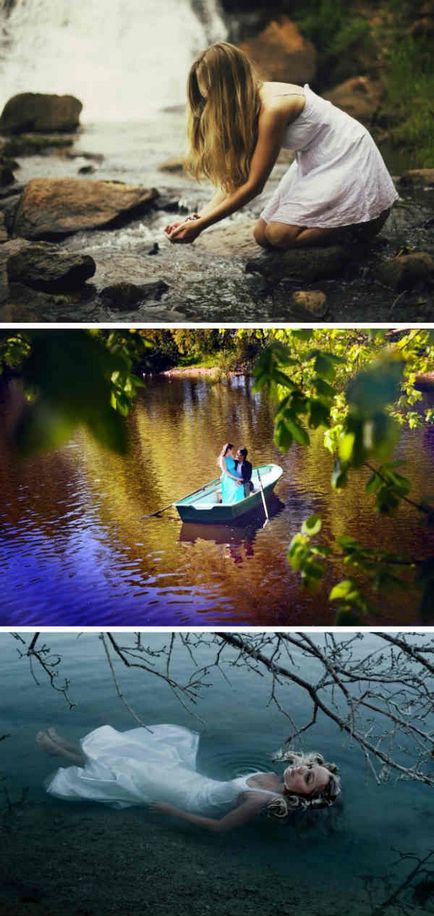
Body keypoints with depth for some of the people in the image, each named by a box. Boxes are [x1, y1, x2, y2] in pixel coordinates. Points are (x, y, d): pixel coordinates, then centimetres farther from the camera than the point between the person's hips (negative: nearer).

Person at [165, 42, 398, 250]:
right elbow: (236, 178, -1)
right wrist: (196, 217, -10)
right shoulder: (250, 105, -1)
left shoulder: (272, 108, -28)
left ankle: (360, 224, -3)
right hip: (315, 162, 9)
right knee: (262, 235, 1)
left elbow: (253, 185, -23)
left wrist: (200, 226, -20)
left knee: (279, 234, -21)